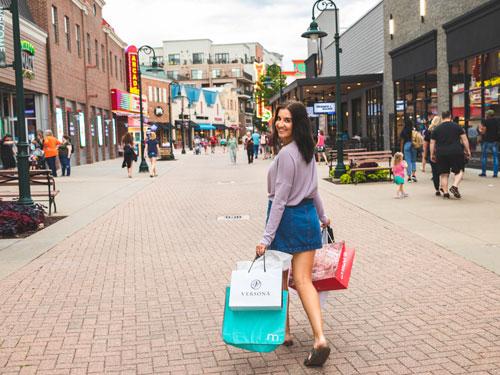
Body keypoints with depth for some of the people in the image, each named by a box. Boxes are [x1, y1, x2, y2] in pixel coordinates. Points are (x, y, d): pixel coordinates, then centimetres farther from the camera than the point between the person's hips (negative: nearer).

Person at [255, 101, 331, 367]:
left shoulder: (286, 153, -19)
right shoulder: (307, 150, 7)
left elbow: (280, 198, -21)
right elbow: (312, 188, 19)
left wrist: (267, 237, -21)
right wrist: (322, 216, 32)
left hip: (286, 218, -7)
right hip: (308, 217, 7)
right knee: (304, 281, 3)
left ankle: (283, 332, 27)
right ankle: (320, 338, -9)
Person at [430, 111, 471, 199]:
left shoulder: (436, 129, 8)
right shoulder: (457, 126, 4)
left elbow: (432, 143, 8)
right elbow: (464, 139, 3)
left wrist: (432, 154, 15)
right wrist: (468, 151, 10)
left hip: (441, 154, 2)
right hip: (456, 152, -2)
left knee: (444, 173, 8)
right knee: (459, 171, 11)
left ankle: (445, 192, 8)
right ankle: (454, 186, -8)